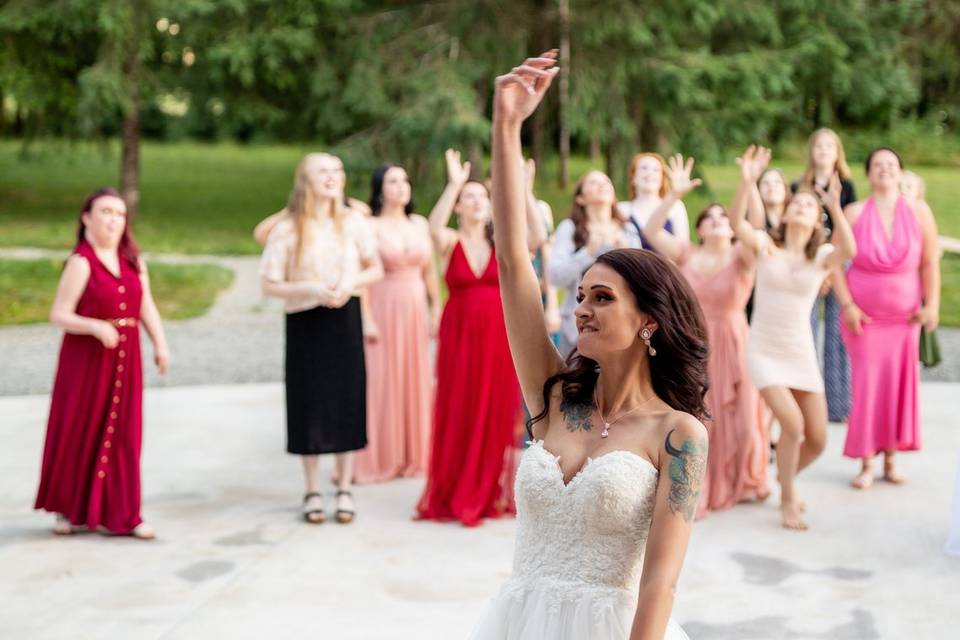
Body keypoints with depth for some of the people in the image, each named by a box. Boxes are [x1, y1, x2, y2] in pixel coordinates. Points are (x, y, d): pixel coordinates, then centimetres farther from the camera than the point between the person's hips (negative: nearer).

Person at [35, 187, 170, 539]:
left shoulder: (133, 260, 8)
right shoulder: (80, 262, -9)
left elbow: (147, 307, 8)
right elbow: (59, 315, -14)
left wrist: (160, 343, -6)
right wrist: (96, 326, -28)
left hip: (124, 361, 5)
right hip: (86, 359, -5)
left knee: (122, 435, 6)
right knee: (78, 434, 5)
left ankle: (122, 514, 12)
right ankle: (67, 509, 23)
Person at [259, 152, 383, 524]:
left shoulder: (352, 222, 1)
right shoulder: (287, 230, -6)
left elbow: (376, 270, 8)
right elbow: (269, 285, -6)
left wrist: (352, 281, -12)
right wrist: (309, 288, -20)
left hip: (345, 320, 2)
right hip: (305, 323, -2)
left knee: (347, 400, 3)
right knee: (309, 405, 2)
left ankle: (344, 489, 15)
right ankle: (312, 491, 15)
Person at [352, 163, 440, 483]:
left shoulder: (420, 224, 10)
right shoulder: (370, 226, -5)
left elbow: (430, 271, 14)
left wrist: (436, 309, 9)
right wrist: (366, 319, -17)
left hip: (415, 311, 5)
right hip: (383, 310, -5)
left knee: (415, 381, 8)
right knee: (380, 383, -2)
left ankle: (413, 455, 18)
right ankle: (377, 460, 6)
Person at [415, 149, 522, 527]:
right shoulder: (450, 241, 0)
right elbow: (434, 227, -23)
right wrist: (453, 184, -31)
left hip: (499, 336, 2)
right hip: (460, 335, -2)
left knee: (498, 413, 5)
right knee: (459, 414, 1)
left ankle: (494, 493, 17)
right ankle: (455, 496, 12)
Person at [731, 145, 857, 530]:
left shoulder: (821, 257, -3)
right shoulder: (765, 246, -4)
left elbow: (848, 251, -26)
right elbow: (736, 224, -24)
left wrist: (835, 206, -39)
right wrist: (746, 184, -38)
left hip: (800, 354, 3)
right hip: (763, 352, -3)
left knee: (817, 439, 6)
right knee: (793, 423, -20)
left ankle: (787, 476, 39)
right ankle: (788, 501, 2)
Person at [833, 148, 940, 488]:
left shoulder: (919, 212, -2)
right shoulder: (855, 213, -6)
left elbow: (930, 263, 1)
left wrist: (931, 305, -5)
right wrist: (848, 306, -11)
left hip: (904, 316, 2)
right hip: (864, 316, -2)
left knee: (899, 384, 4)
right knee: (867, 384, -3)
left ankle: (890, 459, 16)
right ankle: (866, 464, 5)